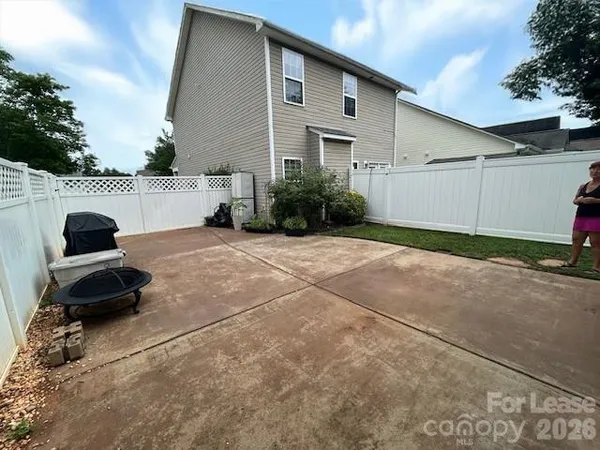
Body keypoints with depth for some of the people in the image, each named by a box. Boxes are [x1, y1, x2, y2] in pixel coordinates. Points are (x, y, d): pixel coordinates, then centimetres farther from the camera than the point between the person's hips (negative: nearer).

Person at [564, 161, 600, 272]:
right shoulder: (583, 186, 13)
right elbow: (574, 200, 17)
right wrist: (578, 200, -4)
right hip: (581, 217, 5)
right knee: (576, 239, 7)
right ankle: (572, 261, 14)